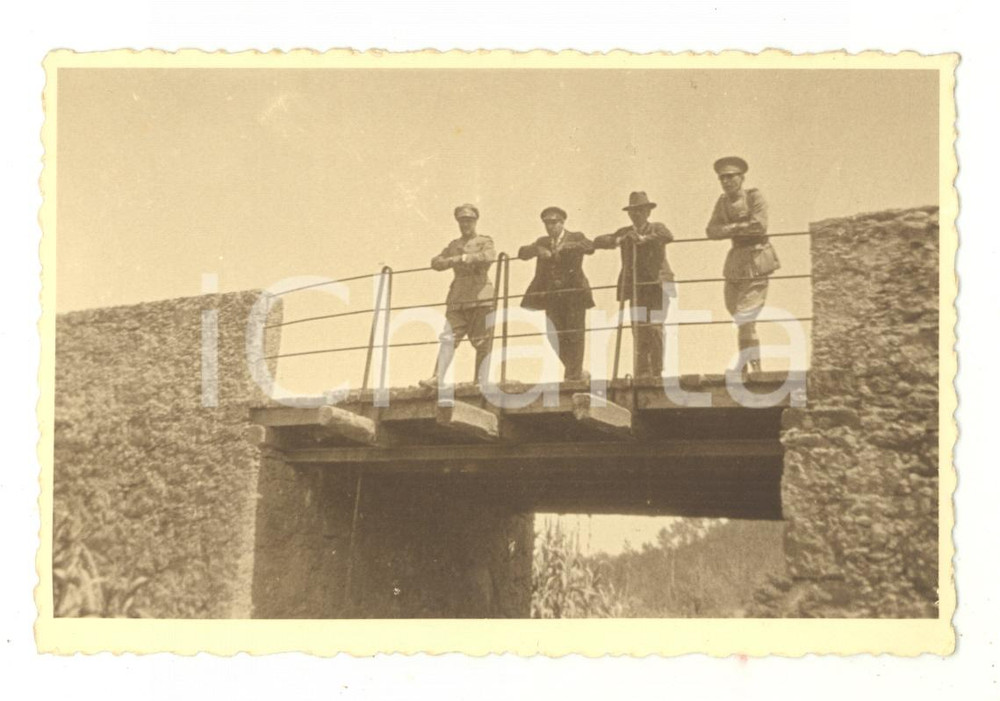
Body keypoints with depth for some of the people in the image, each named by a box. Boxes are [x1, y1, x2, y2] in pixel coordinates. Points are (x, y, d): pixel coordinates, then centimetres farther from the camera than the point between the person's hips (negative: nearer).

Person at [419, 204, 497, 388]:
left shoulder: (484, 242, 11)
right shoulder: (453, 245, 21)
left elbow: (489, 256, -12)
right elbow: (435, 262, 9)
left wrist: (466, 258, -15)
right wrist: (454, 260, -9)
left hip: (480, 296, -3)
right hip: (457, 299, 3)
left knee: (482, 341, -4)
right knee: (448, 337, -9)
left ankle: (481, 380, 1)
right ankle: (437, 378, -15)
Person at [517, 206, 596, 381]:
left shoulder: (575, 237, 4)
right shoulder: (543, 242, 16)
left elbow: (590, 246, -16)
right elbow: (522, 252, 3)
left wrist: (564, 247, -26)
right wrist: (538, 250, -17)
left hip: (574, 294, -4)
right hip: (552, 295, 4)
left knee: (575, 335, -6)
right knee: (555, 337, 3)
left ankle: (574, 375, 2)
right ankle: (576, 372, 18)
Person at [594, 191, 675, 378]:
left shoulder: (656, 228, 5)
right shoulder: (625, 232, 12)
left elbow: (668, 236, -18)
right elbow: (598, 241, 3)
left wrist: (643, 238, -28)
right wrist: (618, 240, -16)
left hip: (656, 285, -3)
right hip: (636, 287, 3)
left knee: (654, 327, -11)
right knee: (639, 330, -1)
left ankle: (657, 372, -6)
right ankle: (642, 372, 2)